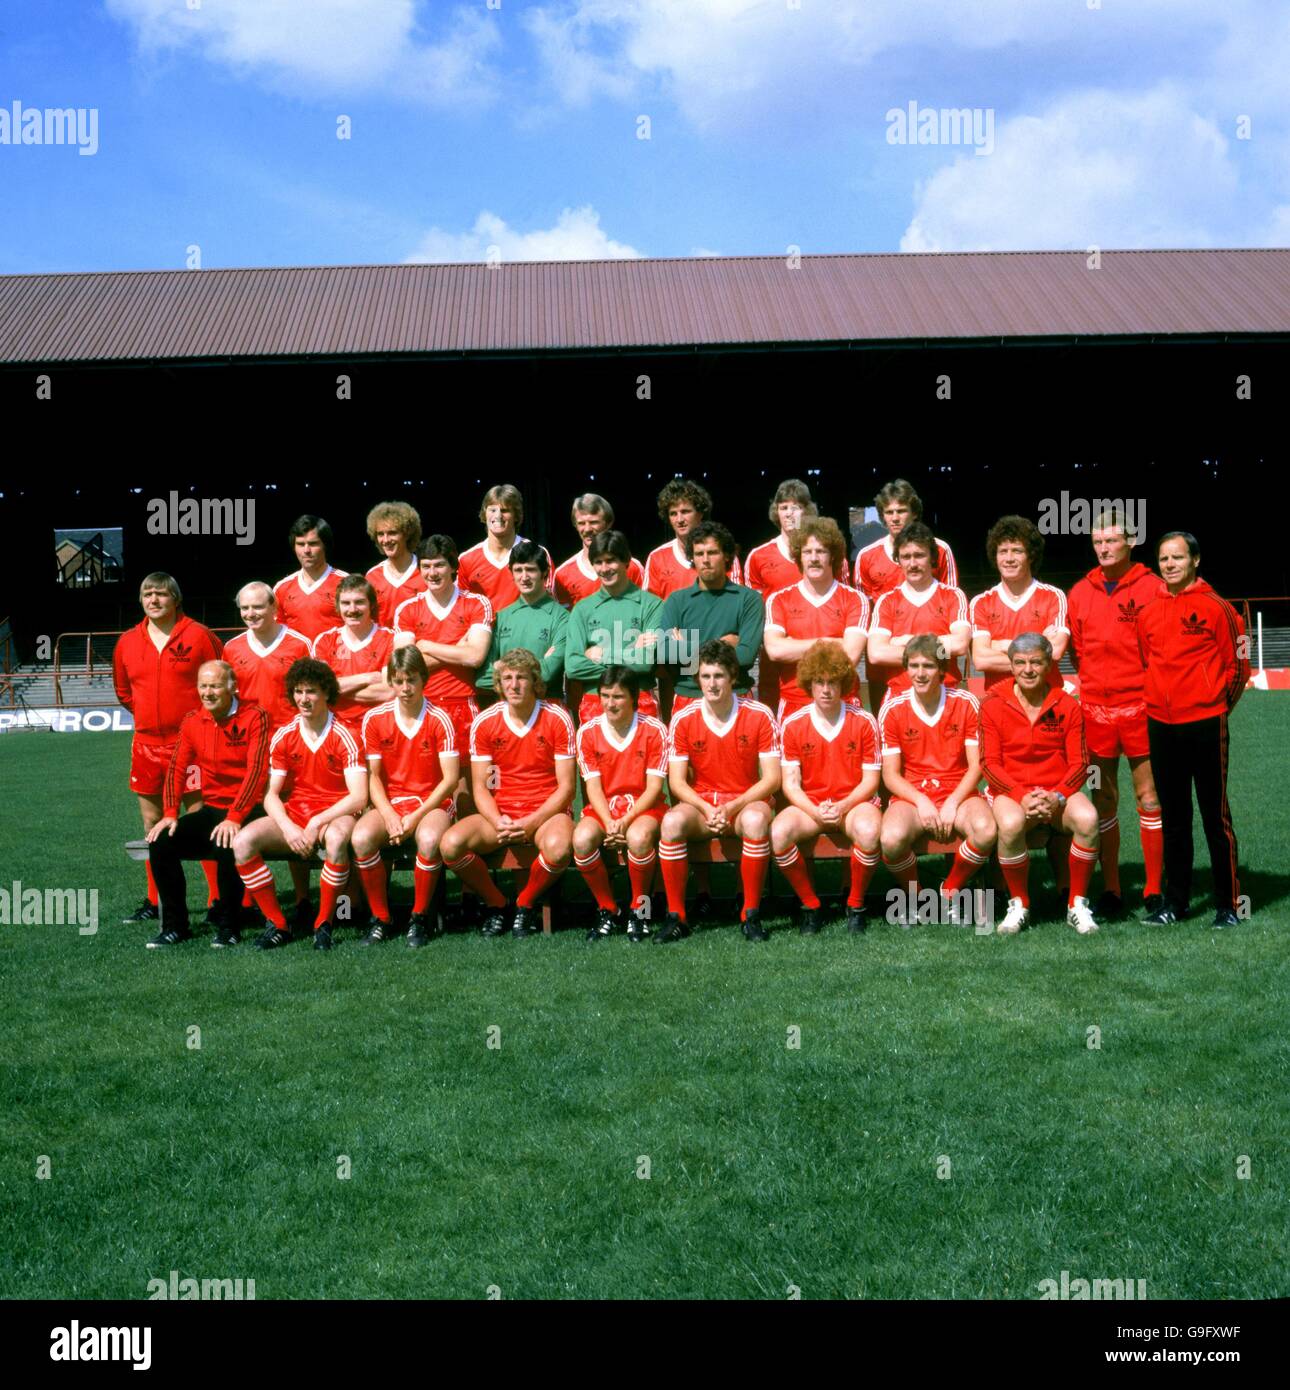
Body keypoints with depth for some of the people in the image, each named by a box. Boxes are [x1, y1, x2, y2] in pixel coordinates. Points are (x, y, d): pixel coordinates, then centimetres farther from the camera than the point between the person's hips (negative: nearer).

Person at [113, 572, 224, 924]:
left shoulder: (199, 636, -5)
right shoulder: (127, 642, 8)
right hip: (146, 745, 5)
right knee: (153, 824, 12)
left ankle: (219, 899, 0)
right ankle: (155, 901, 21)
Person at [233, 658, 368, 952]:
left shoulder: (343, 737, -7)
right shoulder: (283, 737, 4)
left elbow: (359, 797, -14)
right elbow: (271, 794, 2)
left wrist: (317, 823, -21)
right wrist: (288, 827, -17)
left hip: (335, 815, -4)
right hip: (293, 815, 4)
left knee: (336, 838, -40)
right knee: (243, 841, -22)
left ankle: (324, 924, -21)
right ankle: (276, 924, -10)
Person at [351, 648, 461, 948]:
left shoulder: (439, 720, -7)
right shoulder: (374, 719, -1)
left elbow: (450, 779, -8)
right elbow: (373, 776, 2)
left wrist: (416, 817, -17)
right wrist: (389, 816, -15)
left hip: (432, 802, -2)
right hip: (389, 802, 2)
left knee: (429, 840, -36)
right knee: (361, 838, -29)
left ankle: (421, 917, -11)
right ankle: (381, 919, -10)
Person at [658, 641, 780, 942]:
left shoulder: (759, 716, -6)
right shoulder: (683, 720, -3)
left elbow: (772, 778, -7)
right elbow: (677, 781, -2)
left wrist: (733, 807, -19)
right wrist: (707, 809, -19)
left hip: (746, 802, -1)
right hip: (700, 804, 1)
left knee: (756, 820, -37)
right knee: (672, 821, -32)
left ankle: (751, 915, -22)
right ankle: (676, 916, -20)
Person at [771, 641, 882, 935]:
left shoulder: (864, 721, -3)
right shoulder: (793, 724, 0)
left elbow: (870, 780, -2)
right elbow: (790, 782, -1)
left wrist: (843, 807, -19)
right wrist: (815, 811, -19)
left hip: (854, 802, -1)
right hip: (809, 805, 1)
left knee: (868, 831, -37)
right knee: (778, 832, -31)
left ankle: (856, 905, -10)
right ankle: (810, 905, -8)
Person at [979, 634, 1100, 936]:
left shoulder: (1067, 705, 3)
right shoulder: (993, 704, -1)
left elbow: (1079, 763, 2)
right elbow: (990, 763, -3)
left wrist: (1057, 797, -17)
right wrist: (1022, 796, -18)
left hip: (1057, 793, 2)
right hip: (1010, 791, -1)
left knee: (1087, 817, -31)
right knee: (1011, 823, -36)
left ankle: (1077, 904, -11)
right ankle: (1019, 904, -12)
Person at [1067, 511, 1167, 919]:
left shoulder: (1153, 588, -2)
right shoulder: (1080, 593, 9)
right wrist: (1091, 687, 8)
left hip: (1141, 707, -3)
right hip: (1095, 710, 3)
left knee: (1149, 797, 1)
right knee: (1103, 800, 7)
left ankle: (1154, 891, 8)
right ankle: (1110, 892, 14)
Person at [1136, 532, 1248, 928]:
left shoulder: (1216, 608, -5)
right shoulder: (1148, 612, 8)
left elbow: (1238, 663, 0)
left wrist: (1217, 704, 6)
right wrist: (1156, 700, 12)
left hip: (1205, 725, -5)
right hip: (1161, 727, 5)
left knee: (1215, 815, -1)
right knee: (1173, 817, 11)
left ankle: (1227, 904, 7)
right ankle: (1175, 900, 19)